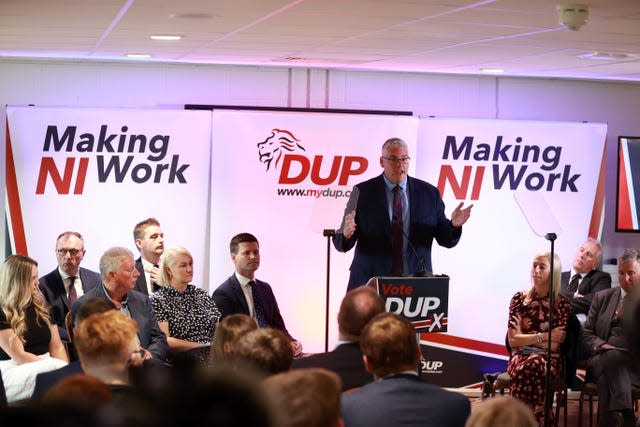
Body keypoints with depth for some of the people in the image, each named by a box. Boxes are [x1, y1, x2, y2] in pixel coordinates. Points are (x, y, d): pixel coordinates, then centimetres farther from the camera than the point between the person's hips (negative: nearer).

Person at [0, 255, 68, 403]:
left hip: (44, 366, 6)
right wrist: (57, 367, -16)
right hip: (15, 373, -6)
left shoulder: (40, 306, 14)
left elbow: (57, 347, 12)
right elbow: (19, 357, -11)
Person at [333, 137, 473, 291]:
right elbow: (341, 244, -3)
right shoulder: (362, 192, 0)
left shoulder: (429, 193, 6)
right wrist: (346, 234, -25)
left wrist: (454, 225, -14)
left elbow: (446, 240, 6)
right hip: (370, 284, -1)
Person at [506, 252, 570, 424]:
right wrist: (544, 336, -9)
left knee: (533, 366, -37)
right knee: (525, 369, -36)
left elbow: (555, 345, -3)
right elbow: (513, 340, -2)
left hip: (549, 359, -1)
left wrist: (526, 339, -2)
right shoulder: (519, 299, 6)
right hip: (521, 356, 1)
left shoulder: (562, 303, 3)